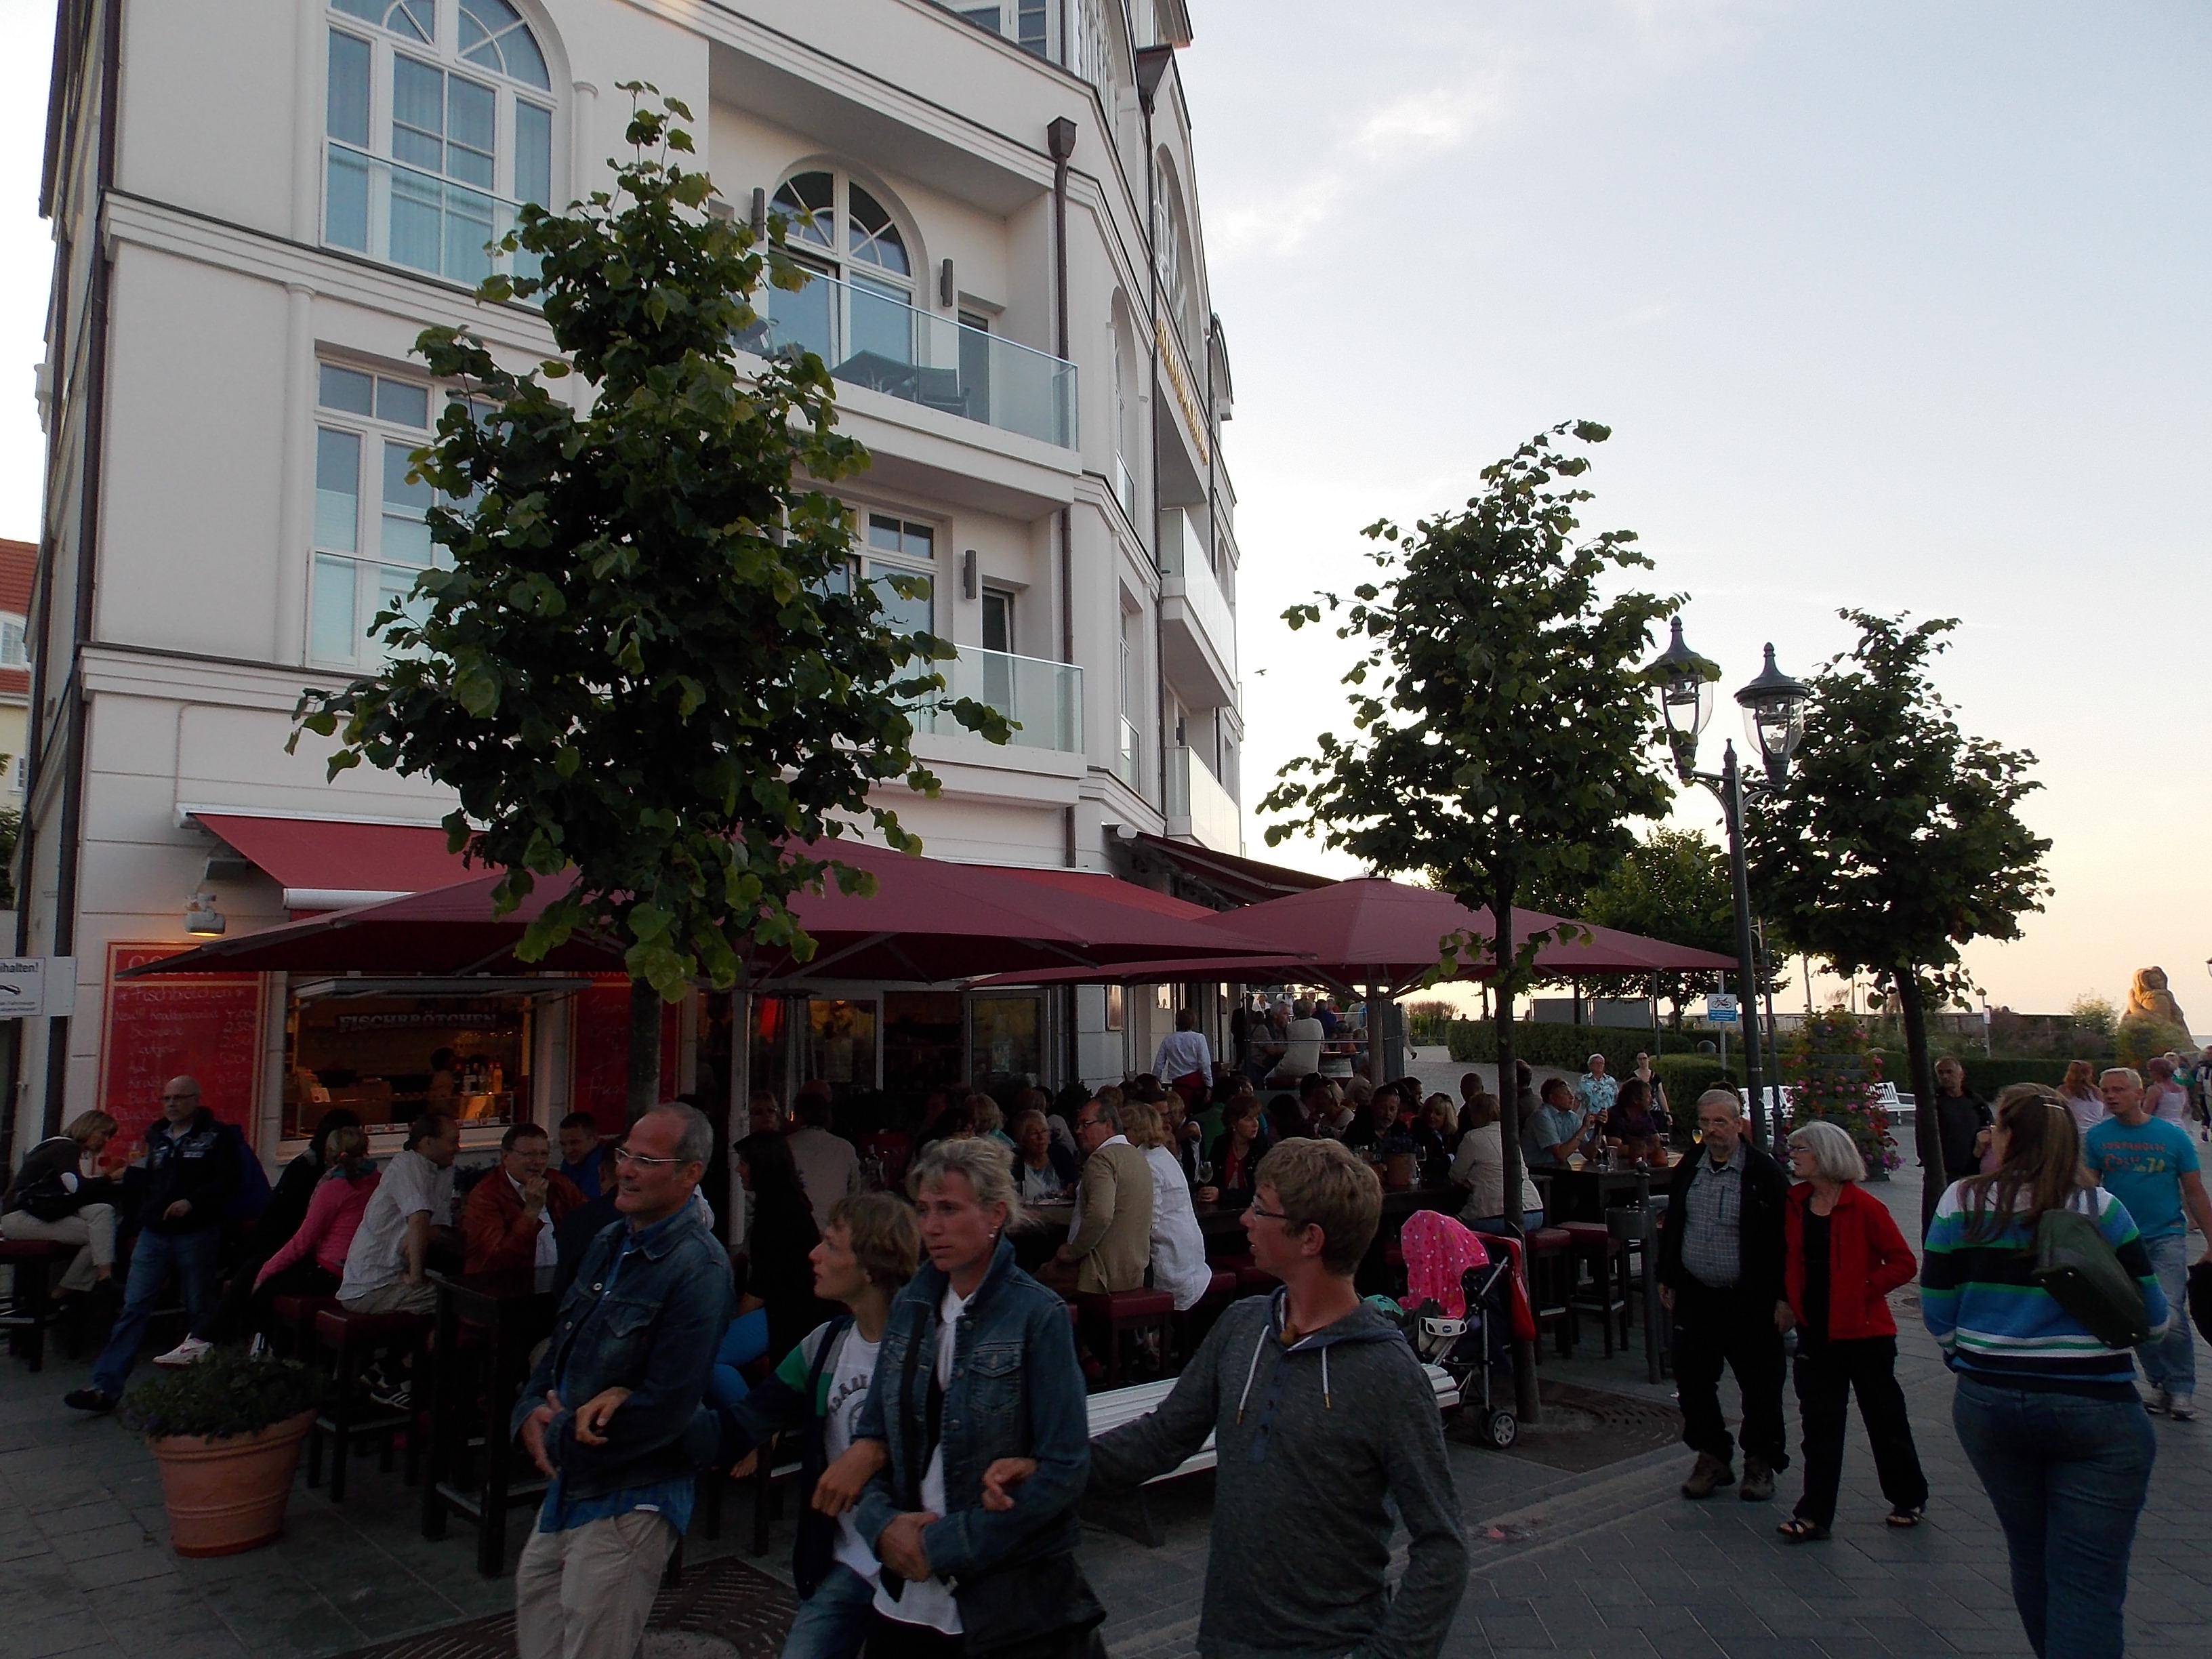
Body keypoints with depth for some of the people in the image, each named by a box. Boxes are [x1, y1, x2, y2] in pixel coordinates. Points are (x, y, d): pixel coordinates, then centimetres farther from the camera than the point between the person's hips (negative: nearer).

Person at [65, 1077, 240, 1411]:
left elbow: (228, 1181, -9)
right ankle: (104, 1386, -5)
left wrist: (192, 1201, -21)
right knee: (133, 1308, -2)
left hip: (197, 1235, -5)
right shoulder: (157, 1137, 17)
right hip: (154, 1234, 5)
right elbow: (147, 1183, 25)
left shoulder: (215, 1137, -1)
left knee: (200, 1309, 4)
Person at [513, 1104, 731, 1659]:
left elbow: (666, 1406, -25)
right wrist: (531, 1411, -5)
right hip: (571, 1479, 8)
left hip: (630, 1498, -8)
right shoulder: (609, 1243, 6)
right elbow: (562, 1344, 14)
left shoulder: (698, 1270, -22)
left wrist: (561, 1441, -15)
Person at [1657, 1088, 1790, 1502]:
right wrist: (1666, 1278, 14)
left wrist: (1783, 1296, -11)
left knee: (1759, 1386, 7)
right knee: (1692, 1379, 8)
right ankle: (1712, 1457, 24)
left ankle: (1760, 1463, 25)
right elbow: (1671, 1226, 16)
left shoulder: (1764, 1172, -10)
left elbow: (1784, 1236, -8)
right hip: (1695, 1297, 5)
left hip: (1750, 1301, -4)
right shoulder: (1687, 1170, 6)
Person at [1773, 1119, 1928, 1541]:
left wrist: (1864, 1290, -16)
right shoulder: (1794, 1204, 3)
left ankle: (1909, 1498, 33)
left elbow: (1903, 1263, -12)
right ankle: (1815, 1514, 10)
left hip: (1864, 1330, -5)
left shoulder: (1864, 1208, -14)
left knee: (1885, 1417, 12)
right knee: (1819, 1423, 6)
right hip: (1815, 1330, 5)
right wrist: (1791, 1300, 6)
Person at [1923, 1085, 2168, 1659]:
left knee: (2030, 1559, 20)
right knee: (2089, 1583, 1)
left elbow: (1936, 1309, 0)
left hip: (1988, 1406, 2)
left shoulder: (1962, 1203, -4)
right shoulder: (2099, 1208, -7)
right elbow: (2151, 1317, -1)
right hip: (2096, 1412, -2)